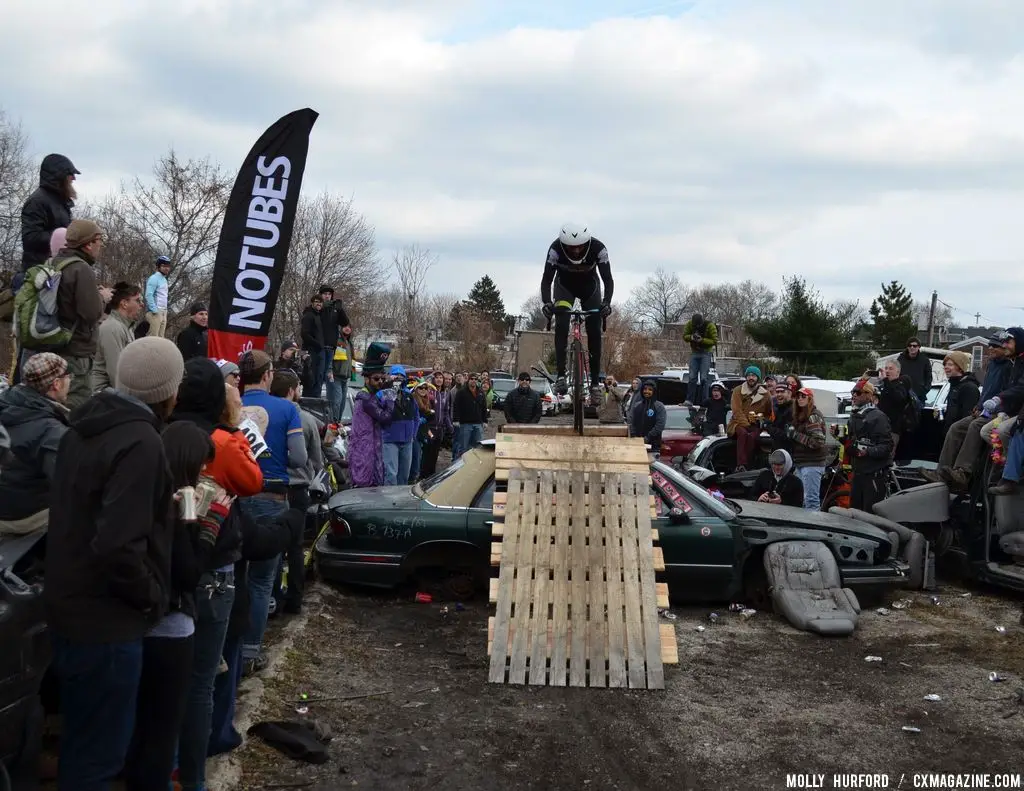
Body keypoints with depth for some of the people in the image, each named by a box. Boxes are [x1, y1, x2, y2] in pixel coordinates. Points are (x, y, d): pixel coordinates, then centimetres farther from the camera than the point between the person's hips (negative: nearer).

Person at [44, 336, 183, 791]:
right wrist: (154, 597, -15)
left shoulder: (87, 424, 6)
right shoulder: (140, 443, -24)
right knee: (98, 750, 6)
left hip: (69, 604, 9)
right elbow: (119, 547, -30)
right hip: (105, 620, -9)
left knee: (81, 736, 26)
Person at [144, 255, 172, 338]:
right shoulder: (154, 278, -8)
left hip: (163, 311, 9)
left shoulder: (164, 279, 19)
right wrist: (154, 310, -20)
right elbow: (149, 295, -17)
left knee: (160, 337, 8)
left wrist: (165, 310, 12)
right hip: (155, 312, -9)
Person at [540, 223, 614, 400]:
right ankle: (561, 375, -23)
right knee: (561, 324, -24)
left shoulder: (598, 248, -32)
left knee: (594, 330, -8)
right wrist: (546, 303, -49)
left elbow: (608, 280, -32)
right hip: (564, 284, -1)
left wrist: (606, 303, -49)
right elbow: (546, 280, -31)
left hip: (589, 285, 1)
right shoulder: (556, 249, -33)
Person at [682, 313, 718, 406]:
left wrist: (702, 340, -28)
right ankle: (689, 400, 1)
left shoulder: (710, 326, -16)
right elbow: (684, 336, 3)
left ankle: (704, 402, -7)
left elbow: (715, 341, -15)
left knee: (703, 378, -9)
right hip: (694, 352, 4)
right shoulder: (689, 324, -7)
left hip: (706, 353, -3)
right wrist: (691, 337, -19)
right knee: (692, 377, 0)